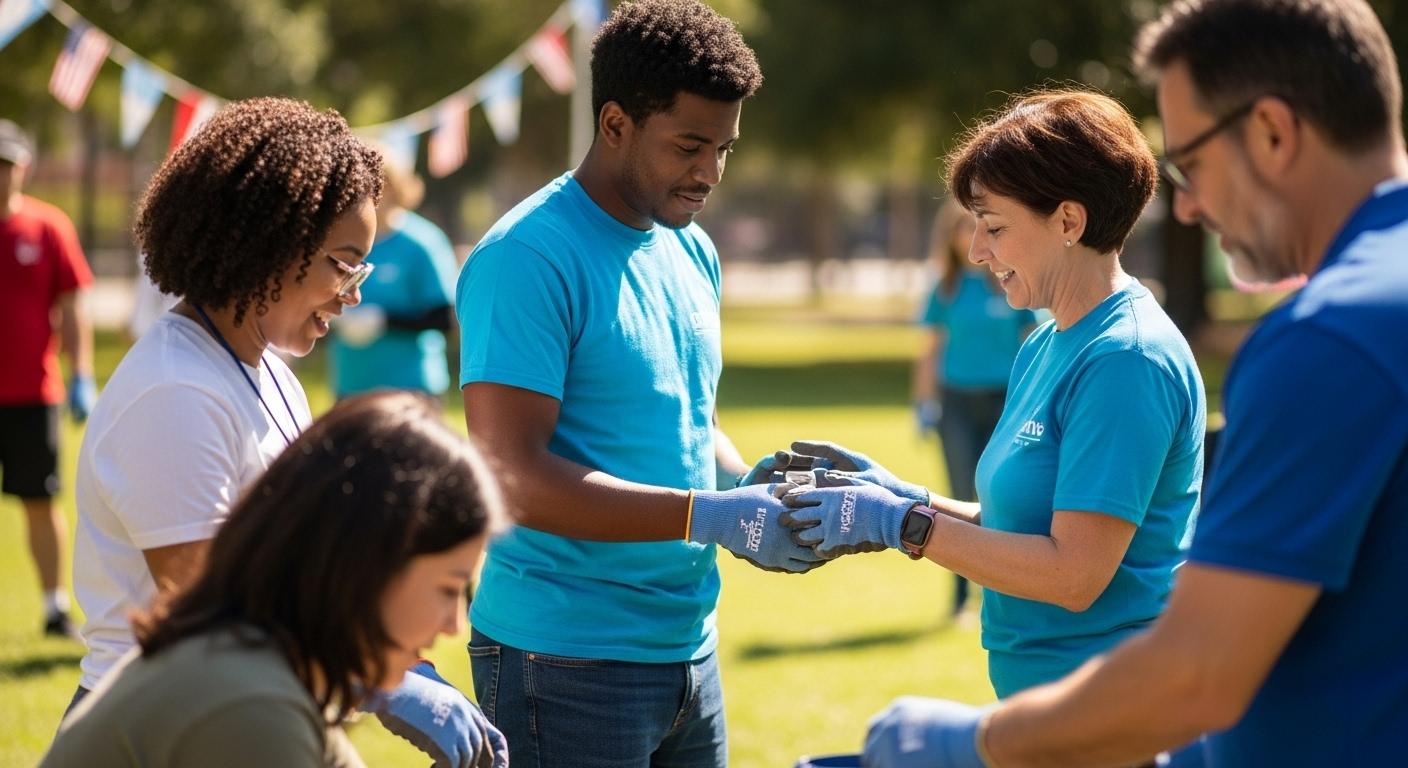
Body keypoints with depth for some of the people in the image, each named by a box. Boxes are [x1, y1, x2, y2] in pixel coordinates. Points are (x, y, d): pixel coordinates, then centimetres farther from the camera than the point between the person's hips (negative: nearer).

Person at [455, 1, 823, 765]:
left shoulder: (692, 252, 11)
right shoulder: (528, 259, -15)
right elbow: (515, 477, -21)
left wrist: (756, 488, 0)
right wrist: (709, 516, -23)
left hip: (689, 646, 8)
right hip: (568, 664, -8)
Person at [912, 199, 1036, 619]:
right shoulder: (946, 289, 4)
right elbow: (931, 349, 9)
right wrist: (925, 406, 6)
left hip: (1004, 400, -1)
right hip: (958, 403, 1)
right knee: (963, 499, 2)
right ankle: (961, 592, 9)